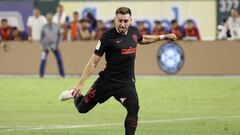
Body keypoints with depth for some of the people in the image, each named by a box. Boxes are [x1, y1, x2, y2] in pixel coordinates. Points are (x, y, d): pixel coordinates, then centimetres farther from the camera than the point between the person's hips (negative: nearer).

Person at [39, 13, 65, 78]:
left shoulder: (56, 26, -1)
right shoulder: (44, 27, -4)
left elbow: (59, 35, 7)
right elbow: (42, 37, 1)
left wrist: (57, 44, 0)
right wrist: (43, 46, -7)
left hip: (54, 45, 1)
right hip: (46, 46, -1)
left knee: (59, 59, -2)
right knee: (43, 60, -9)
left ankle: (62, 73, 8)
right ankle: (41, 74, 0)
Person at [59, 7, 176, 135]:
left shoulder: (133, 31, 3)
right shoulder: (108, 37, -14)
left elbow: (142, 39, 30)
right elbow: (94, 61, -11)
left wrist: (163, 37, 26)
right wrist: (81, 83, -15)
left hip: (127, 82, 3)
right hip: (107, 81, -3)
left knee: (133, 109, -20)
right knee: (83, 108, 7)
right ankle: (76, 95, 42)